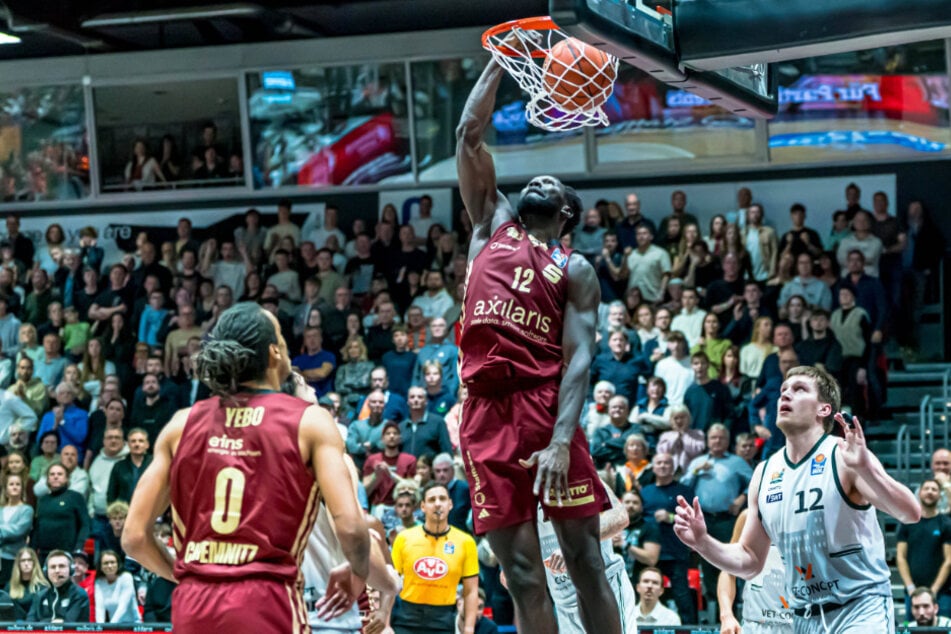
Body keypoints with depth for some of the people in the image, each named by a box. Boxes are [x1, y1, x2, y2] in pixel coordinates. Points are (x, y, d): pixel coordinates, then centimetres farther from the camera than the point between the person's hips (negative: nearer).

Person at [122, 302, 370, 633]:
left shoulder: (182, 424, 10)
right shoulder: (309, 422, 0)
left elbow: (134, 536, 7)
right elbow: (349, 527, -9)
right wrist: (359, 573, 11)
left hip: (192, 607, 4)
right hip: (266, 605, -4)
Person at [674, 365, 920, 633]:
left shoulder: (844, 457, -11)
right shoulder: (765, 473, 8)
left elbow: (911, 513, -23)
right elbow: (750, 560, 15)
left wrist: (865, 468, -38)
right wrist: (702, 542, -2)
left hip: (860, 609, -6)